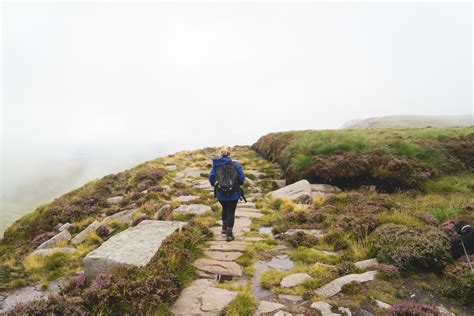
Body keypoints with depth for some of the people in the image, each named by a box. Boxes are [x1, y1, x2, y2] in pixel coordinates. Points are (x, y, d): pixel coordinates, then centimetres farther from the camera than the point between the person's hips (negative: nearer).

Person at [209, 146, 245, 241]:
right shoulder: (235, 165, -10)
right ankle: (229, 234, 14)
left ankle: (224, 228, 37)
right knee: (231, 212, 11)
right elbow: (242, 179, -8)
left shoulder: (216, 165, -7)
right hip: (233, 194, -2)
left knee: (225, 209, 28)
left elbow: (211, 179, -6)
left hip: (220, 194, 2)